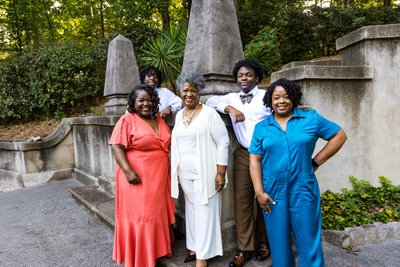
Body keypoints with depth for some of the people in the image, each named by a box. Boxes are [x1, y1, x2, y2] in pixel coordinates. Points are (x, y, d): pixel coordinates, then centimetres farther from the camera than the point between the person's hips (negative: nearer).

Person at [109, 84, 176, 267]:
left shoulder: (159, 121, 10)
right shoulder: (126, 120, -9)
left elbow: (167, 145, 18)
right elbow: (116, 147, -14)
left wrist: (170, 167, 10)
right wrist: (128, 171, -23)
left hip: (159, 178, 6)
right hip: (137, 179, -6)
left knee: (156, 215, 15)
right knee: (139, 217, 3)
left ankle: (155, 250, 33)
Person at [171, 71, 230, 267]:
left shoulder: (209, 113, -10)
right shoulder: (179, 115, 9)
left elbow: (223, 143, -12)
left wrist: (220, 173, -15)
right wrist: (176, 170, 14)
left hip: (204, 174, -6)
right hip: (184, 174, 6)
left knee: (205, 213, 1)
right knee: (191, 210, 16)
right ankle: (194, 246, 33)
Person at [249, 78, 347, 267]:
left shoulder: (310, 118, 0)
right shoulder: (261, 127, 3)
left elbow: (339, 136, 5)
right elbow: (255, 160, 1)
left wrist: (316, 162, -2)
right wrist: (259, 192, -7)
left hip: (303, 191, -1)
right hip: (273, 192, 1)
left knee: (308, 241, 9)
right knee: (279, 242, 14)